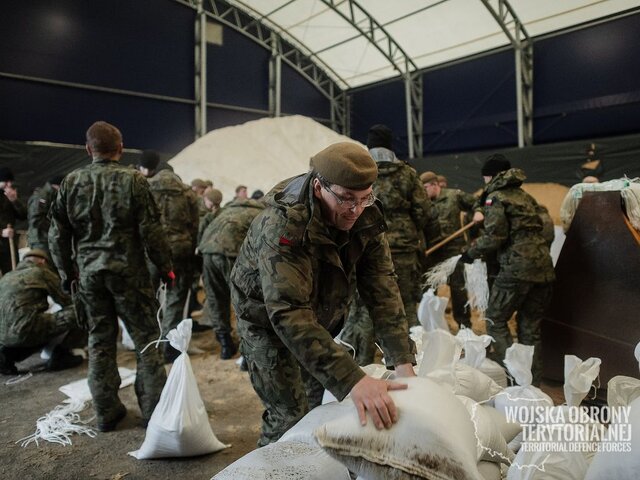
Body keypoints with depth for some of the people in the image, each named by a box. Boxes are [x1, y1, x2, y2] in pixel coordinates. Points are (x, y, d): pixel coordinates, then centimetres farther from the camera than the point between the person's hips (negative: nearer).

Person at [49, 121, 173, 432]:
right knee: (145, 338, 6)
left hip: (89, 273, 4)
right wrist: (165, 267, 0)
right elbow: (151, 231, -10)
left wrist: (66, 273, 17)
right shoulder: (133, 180, -8)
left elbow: (57, 234, 7)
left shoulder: (71, 182, 4)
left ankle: (107, 412, 22)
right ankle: (154, 409, 12)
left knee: (100, 340, 13)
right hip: (128, 272, -3)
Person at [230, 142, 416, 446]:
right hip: (267, 317, -5)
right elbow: (289, 314, -45)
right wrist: (353, 381, -53)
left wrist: (403, 361, -30)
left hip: (321, 314, 6)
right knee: (289, 415, -6)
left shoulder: (366, 215, -18)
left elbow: (382, 287, -21)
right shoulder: (283, 225, -37)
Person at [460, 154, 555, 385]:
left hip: (517, 269, -7)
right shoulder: (525, 196, 21)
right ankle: (533, 383, 19)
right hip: (544, 269, 7)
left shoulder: (495, 197, -1)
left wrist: (471, 252, 3)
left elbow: (494, 237, -11)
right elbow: (540, 228, 20)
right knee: (531, 328, 13)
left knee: (495, 320, 6)